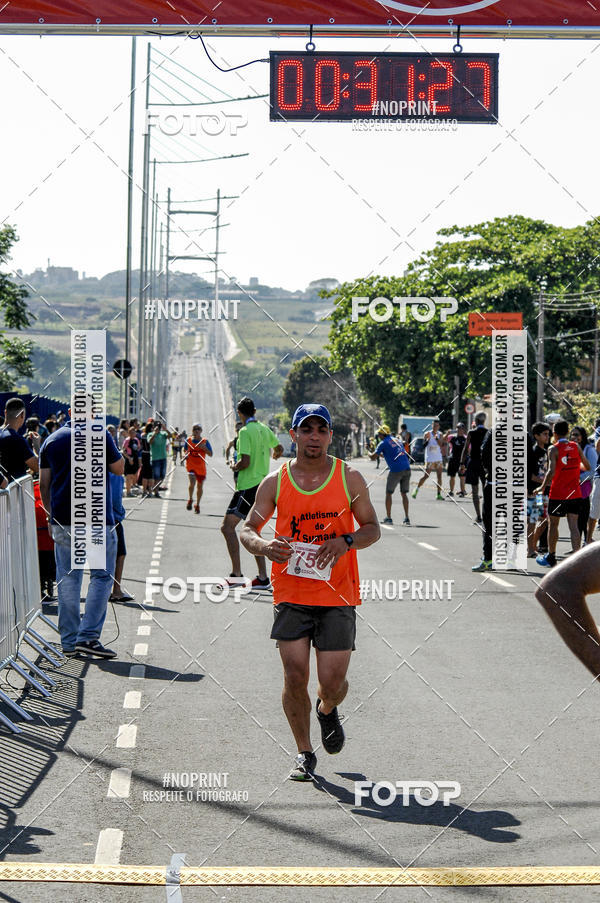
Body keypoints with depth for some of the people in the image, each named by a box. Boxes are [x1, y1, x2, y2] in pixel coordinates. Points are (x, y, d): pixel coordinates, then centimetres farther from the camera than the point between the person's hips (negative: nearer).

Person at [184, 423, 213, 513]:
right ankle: (190, 500, 2)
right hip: (191, 465, -1)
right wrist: (186, 455, -2)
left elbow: (211, 454, -4)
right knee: (192, 482, -22)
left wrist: (204, 448, -20)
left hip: (201, 467, 1)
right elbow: (185, 451, 20)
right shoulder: (188, 441, 2)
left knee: (200, 485, 10)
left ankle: (197, 505, 27)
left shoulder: (205, 442, -3)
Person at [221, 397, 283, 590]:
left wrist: (234, 467, 1)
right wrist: (274, 456, 51)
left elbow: (245, 462, -21)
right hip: (262, 485, 8)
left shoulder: (245, 431, -14)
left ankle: (236, 574, -14)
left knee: (228, 525, -7)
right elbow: (279, 449, 28)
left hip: (248, 486, -8)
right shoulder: (264, 429, 10)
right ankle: (262, 578, 12)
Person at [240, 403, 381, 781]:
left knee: (332, 682, -4)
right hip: (291, 595, 0)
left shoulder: (350, 478, 2)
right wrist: (264, 545, -17)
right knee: (295, 677, -5)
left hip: (337, 596, 0)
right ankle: (304, 754, 14)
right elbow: (248, 530, 7)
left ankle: (327, 711, 33)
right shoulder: (275, 482, 2)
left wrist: (347, 541, -14)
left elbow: (373, 528, 7)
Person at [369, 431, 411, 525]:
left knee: (388, 493, 10)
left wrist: (369, 453, 25)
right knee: (404, 493, 13)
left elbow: (373, 457, 4)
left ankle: (388, 518, 11)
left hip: (396, 470, -5)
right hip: (407, 469, 5)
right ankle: (406, 518, 7)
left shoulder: (383, 443, 1)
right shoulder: (398, 440, 20)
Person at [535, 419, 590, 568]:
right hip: (575, 493, 4)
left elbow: (551, 472, -21)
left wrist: (542, 487, -11)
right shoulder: (576, 447, 2)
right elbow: (587, 466, 8)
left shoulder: (554, 449, -11)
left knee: (553, 524, 12)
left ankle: (551, 557, 23)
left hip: (558, 494, -4)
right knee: (573, 526, 1)